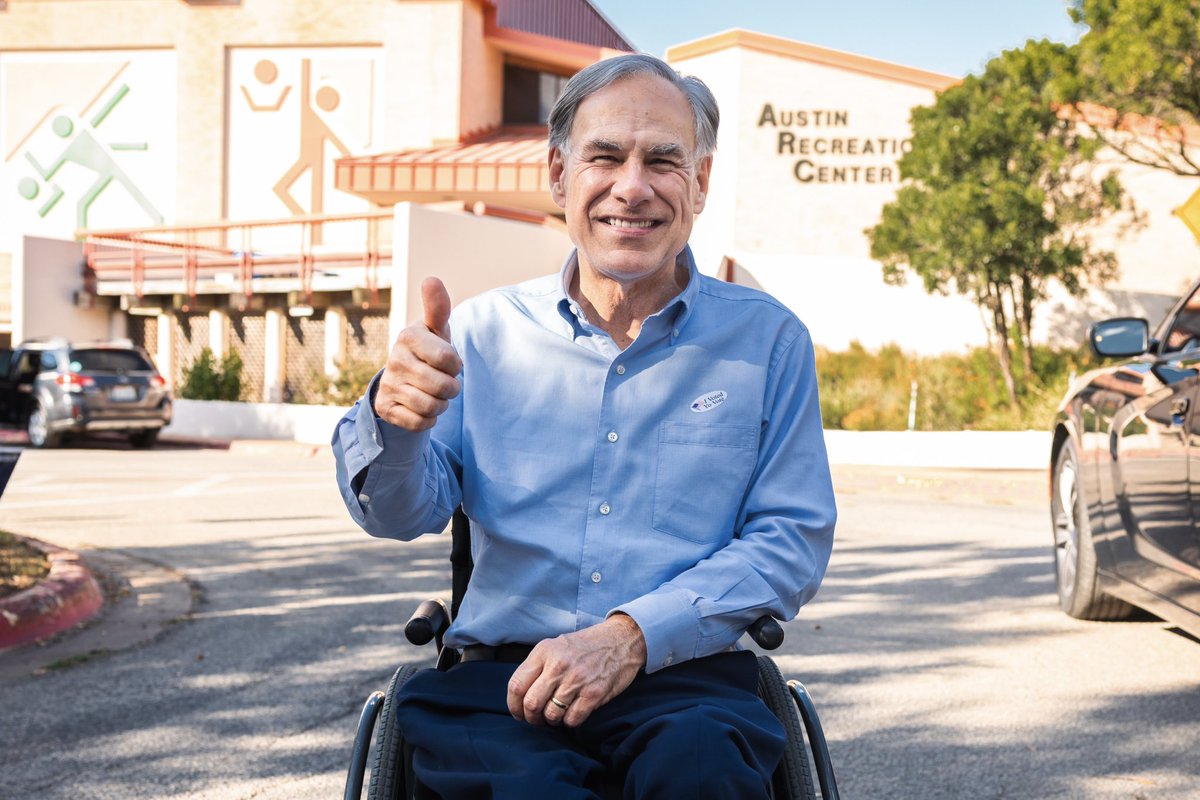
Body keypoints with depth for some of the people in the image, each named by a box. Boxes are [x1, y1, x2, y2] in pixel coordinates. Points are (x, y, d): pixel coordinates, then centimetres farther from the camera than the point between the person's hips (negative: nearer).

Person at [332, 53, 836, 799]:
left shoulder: (768, 339, 8)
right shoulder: (487, 331, 11)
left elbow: (793, 540, 1)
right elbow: (403, 513, 5)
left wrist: (634, 635, -13)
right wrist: (394, 417, -19)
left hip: (685, 675, 1)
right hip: (500, 675, 0)